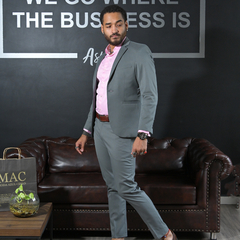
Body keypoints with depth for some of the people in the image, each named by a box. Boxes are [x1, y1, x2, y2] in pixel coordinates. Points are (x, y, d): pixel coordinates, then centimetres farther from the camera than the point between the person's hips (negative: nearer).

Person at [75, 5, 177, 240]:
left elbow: (150, 96, -17)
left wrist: (143, 135, -26)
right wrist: (86, 133, 18)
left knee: (126, 187, -7)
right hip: (100, 127, 8)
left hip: (122, 130, -7)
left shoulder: (140, 53, -9)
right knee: (112, 186, 12)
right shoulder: (103, 58, 14)